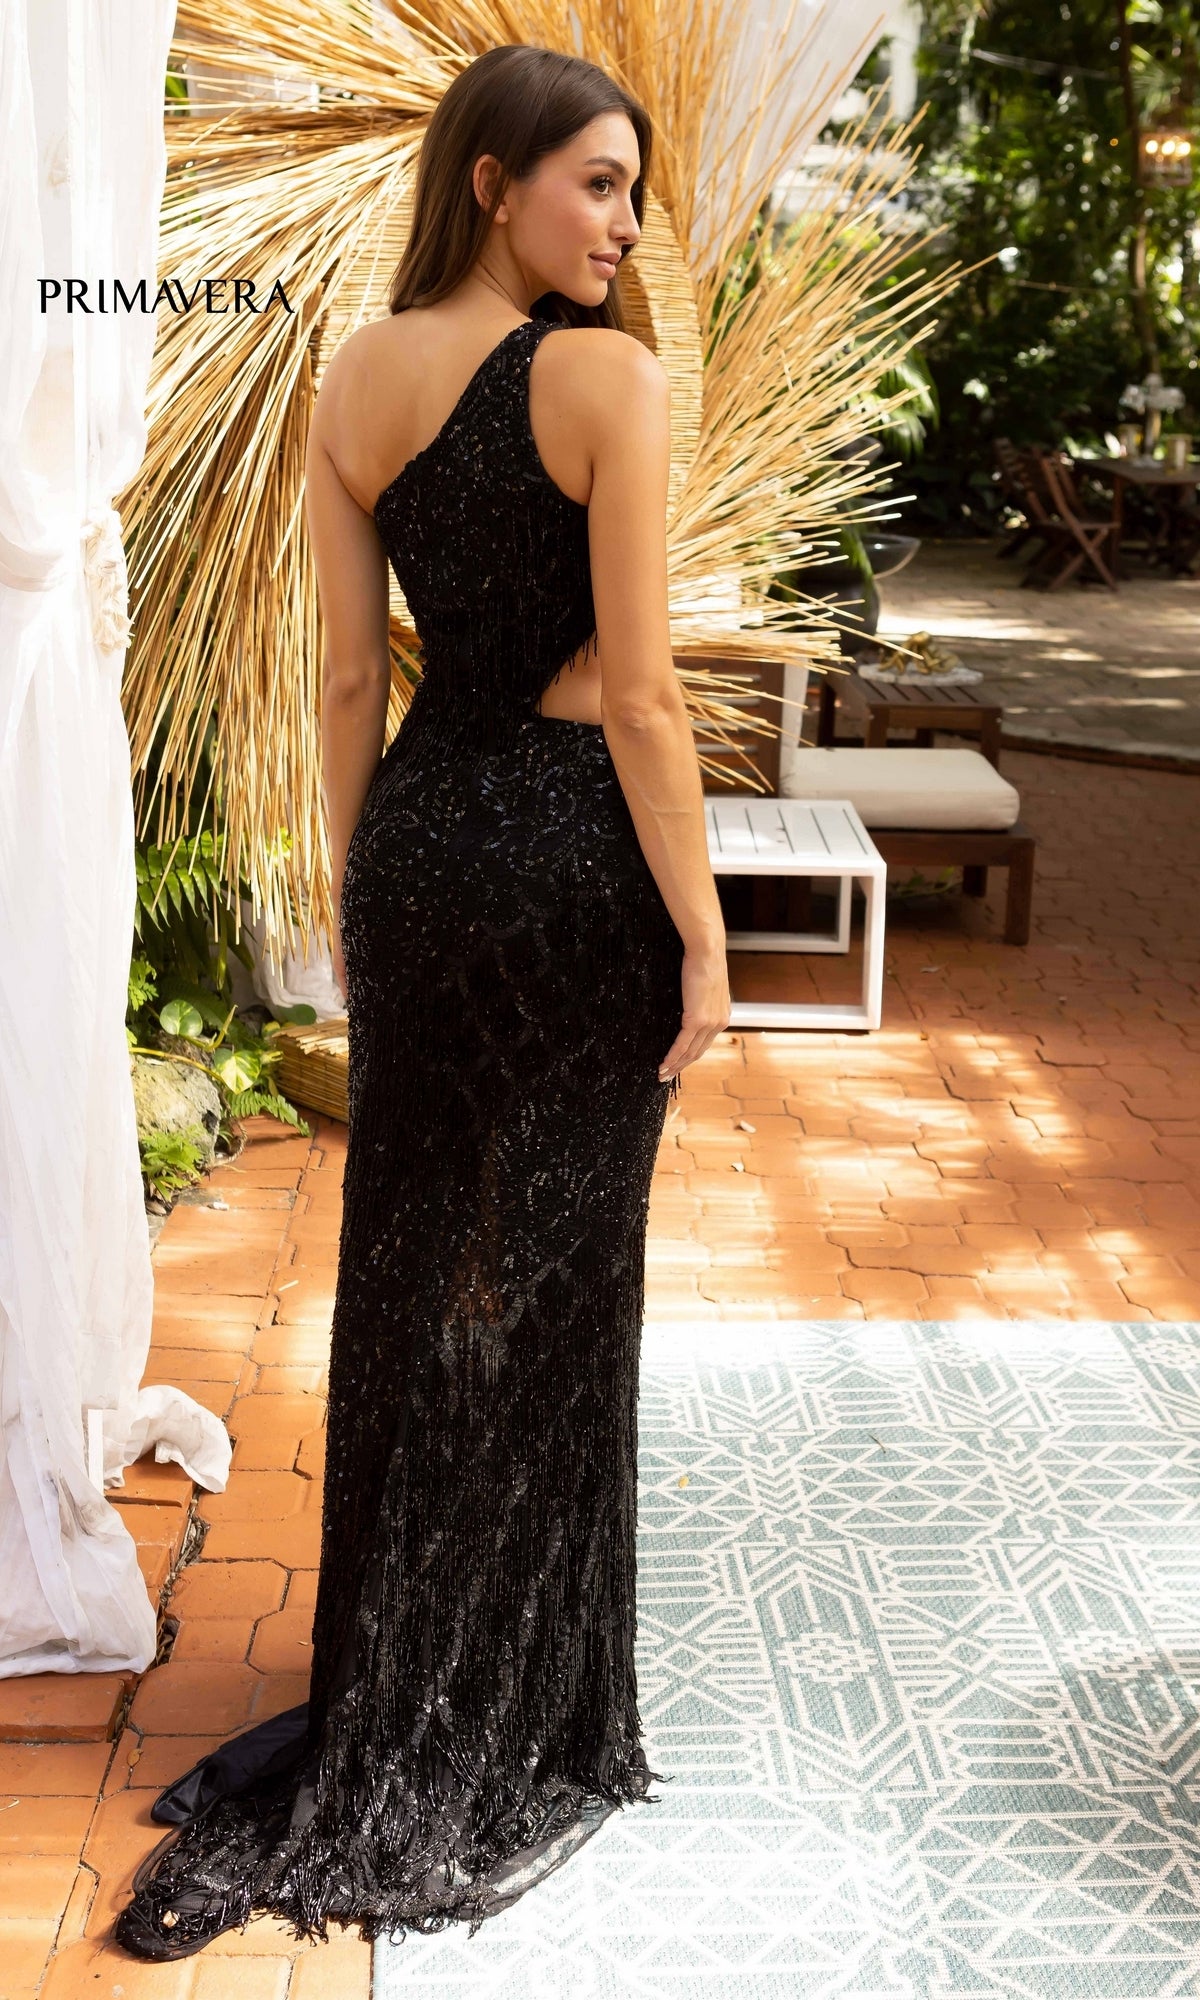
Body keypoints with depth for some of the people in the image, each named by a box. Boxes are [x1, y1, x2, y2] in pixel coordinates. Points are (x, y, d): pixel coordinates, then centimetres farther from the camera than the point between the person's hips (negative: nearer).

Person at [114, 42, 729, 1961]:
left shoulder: (353, 381, 4)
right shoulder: (614, 381, -13)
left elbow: (351, 675, 7)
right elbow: (640, 692, -16)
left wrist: (359, 893, 15)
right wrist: (702, 937, -10)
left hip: (418, 832, 6)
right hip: (576, 848, -5)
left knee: (404, 1269, 16)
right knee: (552, 1285, 7)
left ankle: (377, 1718, 30)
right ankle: (514, 1739, 23)